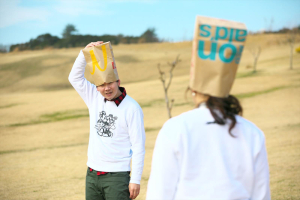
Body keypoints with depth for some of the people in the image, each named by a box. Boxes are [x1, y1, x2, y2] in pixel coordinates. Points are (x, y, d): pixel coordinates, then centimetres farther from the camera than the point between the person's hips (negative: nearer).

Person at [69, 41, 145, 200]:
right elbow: (75, 77, 2)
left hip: (117, 175, -6)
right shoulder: (95, 99, 6)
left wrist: (135, 180, -14)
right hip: (92, 174, 6)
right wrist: (85, 53, -12)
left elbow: (138, 146, -11)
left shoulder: (131, 108, -11)